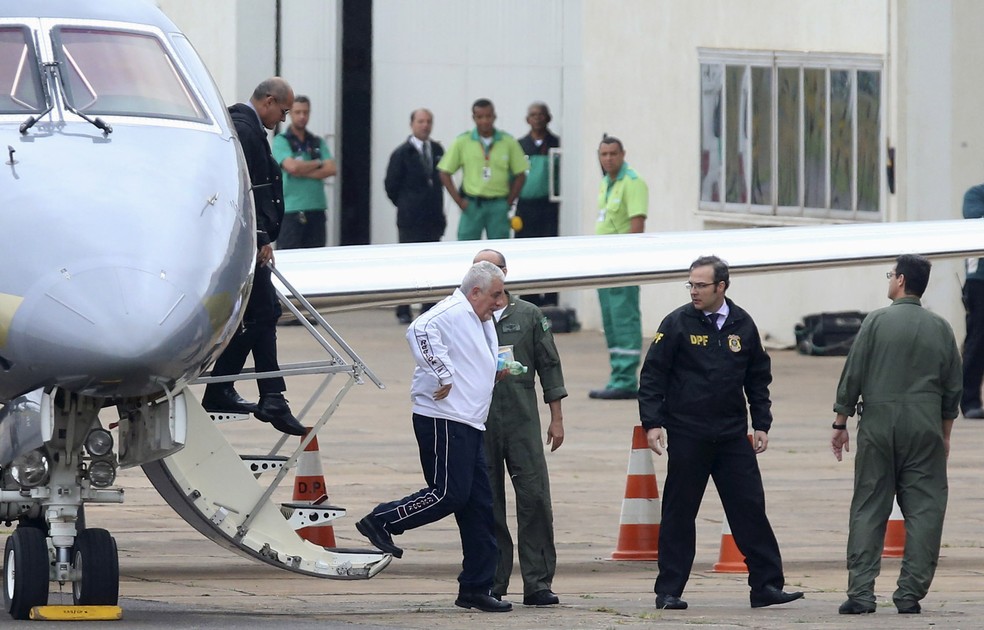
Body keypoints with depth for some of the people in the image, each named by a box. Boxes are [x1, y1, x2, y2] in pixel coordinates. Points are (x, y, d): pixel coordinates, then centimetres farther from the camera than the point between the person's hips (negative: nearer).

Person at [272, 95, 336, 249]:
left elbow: (330, 169, 2)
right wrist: (318, 164, 1)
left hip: (316, 211, 4)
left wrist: (303, 171, -8)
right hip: (290, 212, -4)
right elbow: (292, 166, -13)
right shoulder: (281, 141, 3)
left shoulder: (318, 142, 15)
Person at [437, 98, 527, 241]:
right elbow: (445, 173, 5)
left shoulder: (508, 142, 3)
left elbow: (520, 175, 7)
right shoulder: (462, 142, 1)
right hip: (471, 206, 0)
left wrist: (509, 202, 0)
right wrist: (459, 201, -2)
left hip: (498, 206, 0)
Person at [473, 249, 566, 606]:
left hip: (522, 421, 0)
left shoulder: (528, 316, 10)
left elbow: (549, 366, 12)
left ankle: (538, 583, -4)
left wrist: (557, 418, 8)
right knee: (487, 504, 2)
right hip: (479, 424, 0)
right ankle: (492, 583, 9)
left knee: (534, 497, -7)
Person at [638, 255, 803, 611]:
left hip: (733, 435, 3)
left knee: (750, 507, 0)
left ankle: (766, 585, 5)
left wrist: (761, 425, 10)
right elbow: (652, 375, -2)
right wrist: (652, 422, -10)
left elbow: (758, 378, 15)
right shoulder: (678, 324, -4)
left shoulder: (742, 325, 6)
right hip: (687, 435, -3)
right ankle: (669, 591, 8)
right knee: (679, 513, 2)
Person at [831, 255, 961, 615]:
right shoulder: (940, 328, 4)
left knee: (868, 510, 3)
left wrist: (840, 424, 5)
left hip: (878, 426, -1)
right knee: (924, 510, 5)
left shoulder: (877, 322, -4)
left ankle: (860, 592, -3)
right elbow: (953, 389, 9)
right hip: (925, 429, 1)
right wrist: (945, 434, 19)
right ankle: (910, 593, -1)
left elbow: (852, 377, -4)